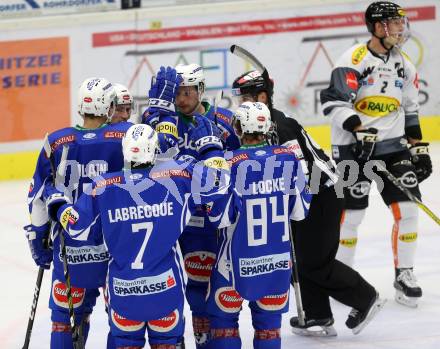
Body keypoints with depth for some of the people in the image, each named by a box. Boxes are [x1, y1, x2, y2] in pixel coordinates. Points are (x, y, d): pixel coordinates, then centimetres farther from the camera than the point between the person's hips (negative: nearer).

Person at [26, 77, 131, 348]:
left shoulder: (57, 142, -4)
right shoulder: (126, 136, -12)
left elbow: (38, 197, 3)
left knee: (65, 315, 14)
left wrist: (38, 239, 14)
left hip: (69, 250, 2)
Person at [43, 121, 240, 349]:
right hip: (166, 284, -1)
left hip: (123, 286, 1)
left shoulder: (104, 187, -4)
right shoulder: (175, 176, -9)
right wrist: (210, 146, 10)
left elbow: (79, 228, 3)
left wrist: (57, 202, 21)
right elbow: (215, 182, -5)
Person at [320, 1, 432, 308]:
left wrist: (419, 148, 13)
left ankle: (404, 275, 8)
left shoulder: (404, 64, 10)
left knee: (407, 208, -3)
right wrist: (360, 130, -28)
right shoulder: (354, 59, -12)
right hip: (352, 148, -6)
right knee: (351, 213, -3)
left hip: (393, 146, 6)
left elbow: (410, 111, 18)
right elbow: (334, 103, -18)